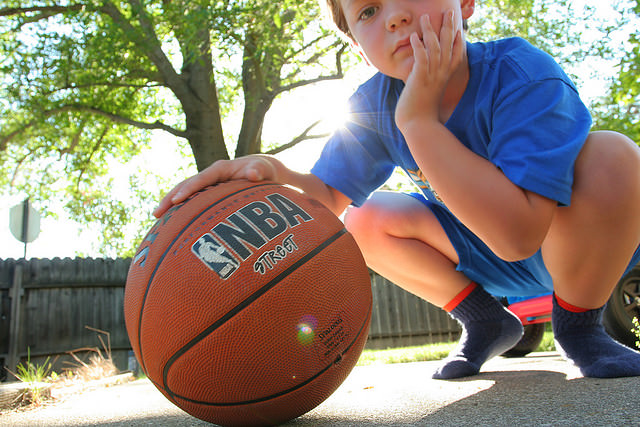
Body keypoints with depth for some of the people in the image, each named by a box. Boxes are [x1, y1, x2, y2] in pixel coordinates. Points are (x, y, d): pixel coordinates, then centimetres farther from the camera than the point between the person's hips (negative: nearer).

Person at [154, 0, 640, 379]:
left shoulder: (523, 75, -33)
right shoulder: (374, 104, -16)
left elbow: (516, 235, -43)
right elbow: (328, 196, -11)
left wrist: (419, 120, -41)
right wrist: (275, 175, -33)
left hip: (577, 244, -3)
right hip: (488, 259, 4)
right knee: (365, 222, -15)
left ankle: (578, 325, -6)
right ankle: (485, 324, 5)